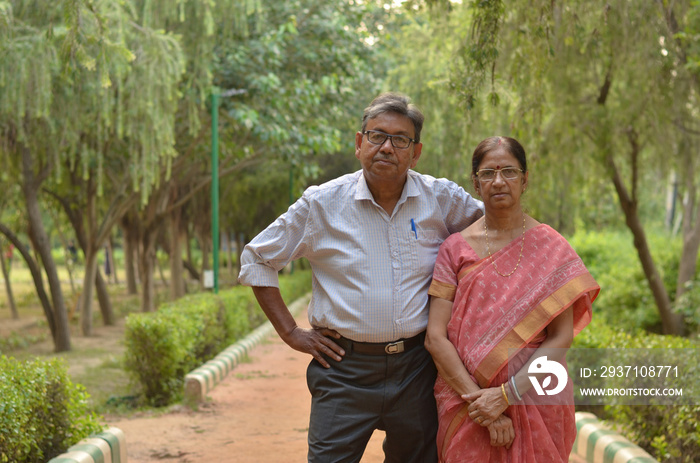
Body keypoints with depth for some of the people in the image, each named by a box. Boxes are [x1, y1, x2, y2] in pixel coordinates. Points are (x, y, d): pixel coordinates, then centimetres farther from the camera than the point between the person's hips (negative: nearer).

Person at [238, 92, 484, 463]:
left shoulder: (442, 199, 1)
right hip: (345, 369, -2)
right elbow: (256, 259, 6)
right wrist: (291, 332, 0)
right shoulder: (322, 203, -2)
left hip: (416, 367, 2)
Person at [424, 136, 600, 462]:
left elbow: (561, 338, -7)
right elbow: (435, 337, -5)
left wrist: (505, 394, -15)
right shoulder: (455, 248, 2)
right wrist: (477, 398, -15)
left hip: (536, 398, 0)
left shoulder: (550, 247, -1)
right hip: (466, 407, 1)